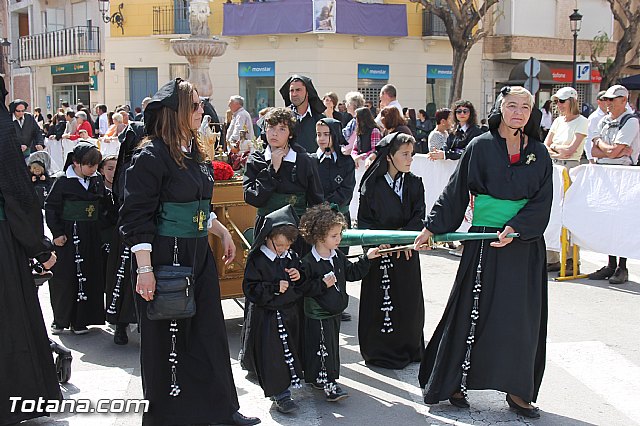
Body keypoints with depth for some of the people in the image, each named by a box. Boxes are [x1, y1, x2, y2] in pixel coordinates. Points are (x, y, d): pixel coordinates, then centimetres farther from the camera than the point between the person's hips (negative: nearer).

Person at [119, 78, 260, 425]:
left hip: (198, 254, 8)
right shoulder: (152, 156, -15)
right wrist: (145, 270, -22)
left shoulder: (195, 153, 10)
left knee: (209, 331, 13)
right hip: (163, 257, -8)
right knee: (166, 337, 5)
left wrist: (222, 232, 18)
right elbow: (136, 218, -17)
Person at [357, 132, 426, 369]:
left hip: (407, 251, 3)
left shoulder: (414, 184, 5)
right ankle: (382, 352, 13)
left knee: (409, 301, 8)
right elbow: (364, 220, -3)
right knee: (382, 302, -1)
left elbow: (419, 216, -2)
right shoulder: (372, 185, -5)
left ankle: (409, 348, 23)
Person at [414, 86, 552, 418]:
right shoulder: (481, 147, -3)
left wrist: (515, 227, -15)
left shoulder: (539, 154, 6)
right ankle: (454, 382, 13)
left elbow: (542, 202, 0)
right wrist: (431, 227, -6)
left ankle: (518, 390, 18)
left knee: (524, 317, 7)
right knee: (474, 312, -1)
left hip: (526, 245, 4)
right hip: (484, 243, -4)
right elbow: (455, 192, -2)